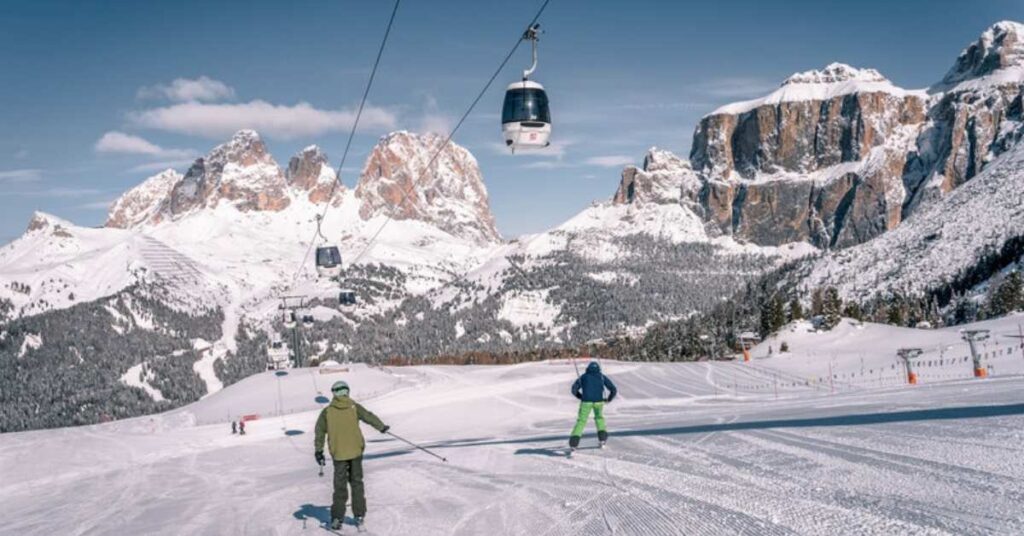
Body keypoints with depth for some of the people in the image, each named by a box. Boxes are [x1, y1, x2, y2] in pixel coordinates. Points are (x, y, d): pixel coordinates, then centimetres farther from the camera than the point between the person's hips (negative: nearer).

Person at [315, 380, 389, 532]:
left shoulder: (327, 411, -3)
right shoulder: (354, 407, -2)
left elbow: (320, 431, -1)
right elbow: (370, 417, 6)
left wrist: (318, 450, 7)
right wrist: (382, 427, 23)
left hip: (338, 453, -1)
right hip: (355, 451, 1)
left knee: (340, 486, 8)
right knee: (357, 482, 14)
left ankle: (337, 518, 3)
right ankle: (359, 515, 14)